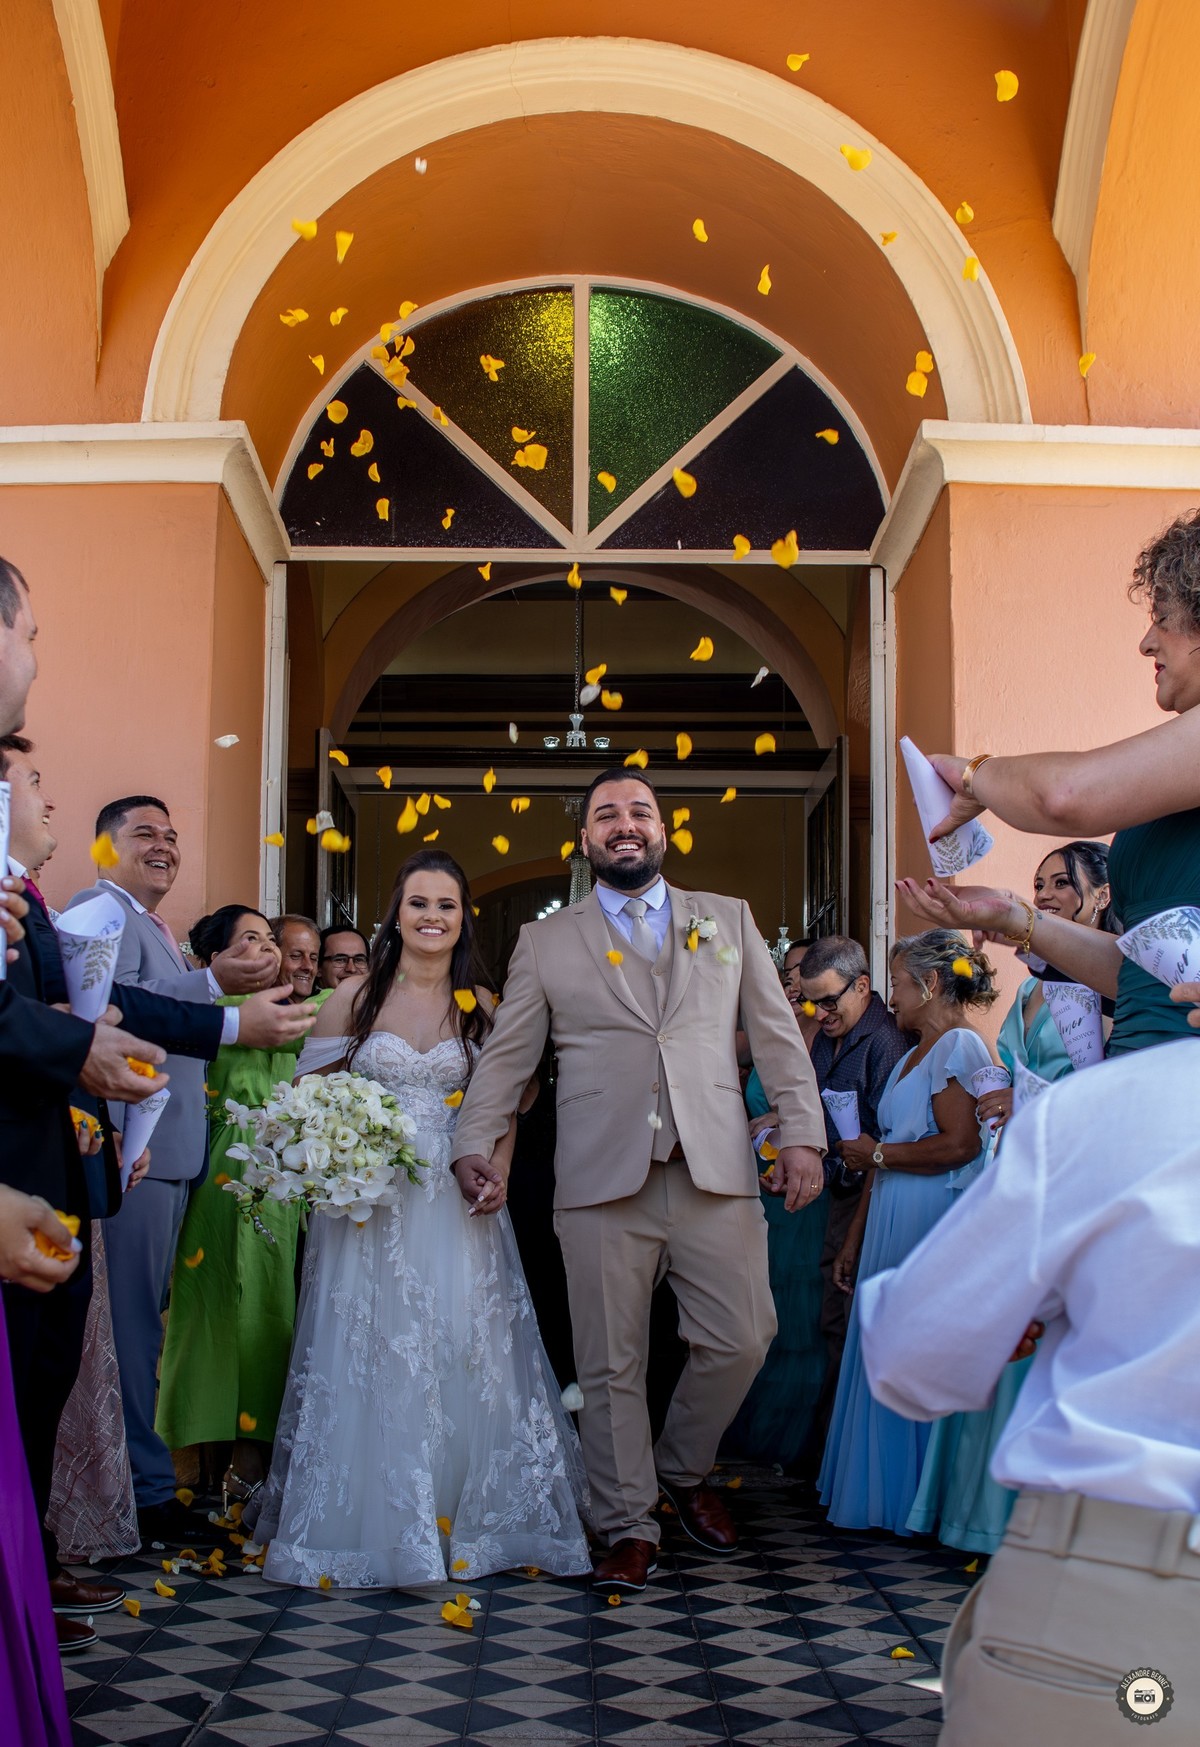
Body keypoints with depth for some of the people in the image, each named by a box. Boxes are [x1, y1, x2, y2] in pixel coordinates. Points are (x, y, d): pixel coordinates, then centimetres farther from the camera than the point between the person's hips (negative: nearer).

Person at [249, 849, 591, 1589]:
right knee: (369, 1359, 2)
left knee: (464, 1357, 1)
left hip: (457, 1206, 1)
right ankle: (370, 1522, 15)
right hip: (368, 1201, -1)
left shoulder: (484, 1006, 5)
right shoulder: (355, 997, 2)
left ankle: (462, 1519, 16)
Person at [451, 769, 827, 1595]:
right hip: (602, 1183, -1)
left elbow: (778, 1033, 10)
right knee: (611, 1366, 3)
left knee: (741, 1341, -2)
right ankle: (630, 1527, 18)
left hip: (715, 1173, 1)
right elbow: (506, 1057, 11)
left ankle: (684, 1469, 26)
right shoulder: (546, 941, 12)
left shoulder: (729, 919, 15)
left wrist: (803, 1131, 1)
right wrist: (475, 1143, -2)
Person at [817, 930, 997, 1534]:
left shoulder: (959, 1046, -9)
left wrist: (874, 1153, -9)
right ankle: (883, 1494, 18)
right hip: (890, 1224, 9)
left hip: (933, 1226, -9)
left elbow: (960, 1145, -21)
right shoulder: (911, 1057, 19)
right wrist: (855, 1239, 17)